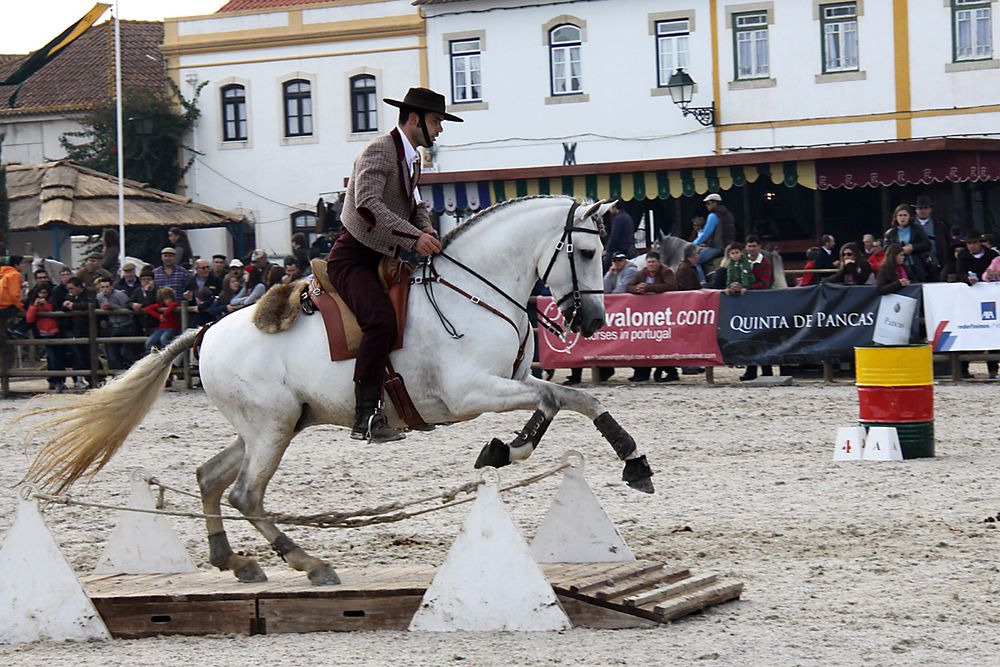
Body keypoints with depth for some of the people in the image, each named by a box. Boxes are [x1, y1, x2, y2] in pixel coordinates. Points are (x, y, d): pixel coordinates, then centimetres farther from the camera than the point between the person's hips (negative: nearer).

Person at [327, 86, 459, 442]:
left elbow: (414, 205, 21)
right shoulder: (378, 151, -15)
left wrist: (427, 230, -2)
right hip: (351, 259, -10)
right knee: (381, 319, -30)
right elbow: (367, 204, -28)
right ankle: (367, 417, -32)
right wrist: (414, 237, -35)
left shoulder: (411, 158, 15)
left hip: (382, 260, 10)